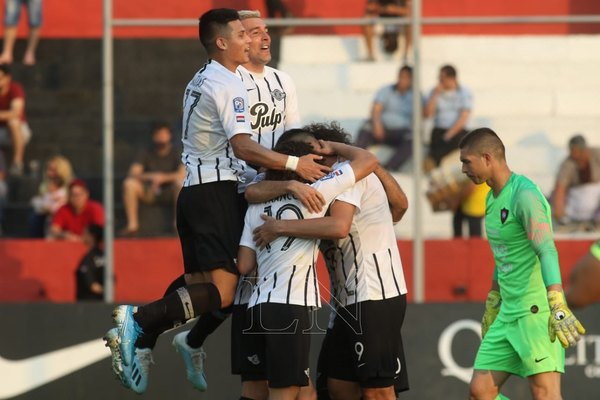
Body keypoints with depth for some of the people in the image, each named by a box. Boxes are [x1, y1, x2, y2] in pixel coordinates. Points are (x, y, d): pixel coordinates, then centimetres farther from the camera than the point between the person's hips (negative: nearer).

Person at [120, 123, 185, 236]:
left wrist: (163, 178, -28)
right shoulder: (147, 154, 1)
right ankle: (132, 225, -25)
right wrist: (150, 177, -29)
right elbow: (133, 173, -11)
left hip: (170, 193, -2)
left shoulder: (175, 153, -3)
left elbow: (183, 174, -17)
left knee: (181, 183, -35)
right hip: (150, 193, 2)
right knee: (129, 183, -26)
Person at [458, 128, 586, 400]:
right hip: (509, 312, 9)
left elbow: (547, 251, -27)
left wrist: (557, 305, -39)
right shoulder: (493, 198, 15)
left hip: (536, 311, -9)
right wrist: (492, 303, 33)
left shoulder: (524, 194, -15)